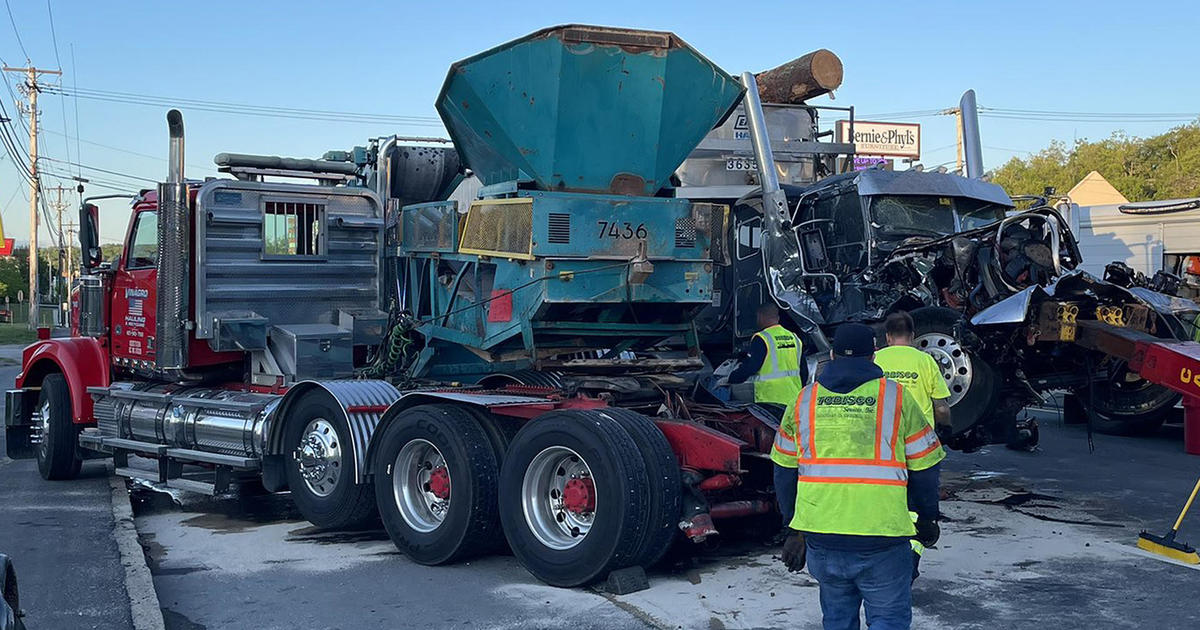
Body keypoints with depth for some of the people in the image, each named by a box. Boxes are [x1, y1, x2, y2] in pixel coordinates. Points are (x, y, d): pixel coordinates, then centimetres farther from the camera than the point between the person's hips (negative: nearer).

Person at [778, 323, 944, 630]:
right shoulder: (896, 396, 1)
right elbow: (924, 467, 4)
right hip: (881, 537, -3)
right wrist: (926, 522, 18)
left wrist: (795, 532, 22)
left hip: (820, 536, 3)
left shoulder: (805, 399, 9)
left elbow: (789, 469, 14)